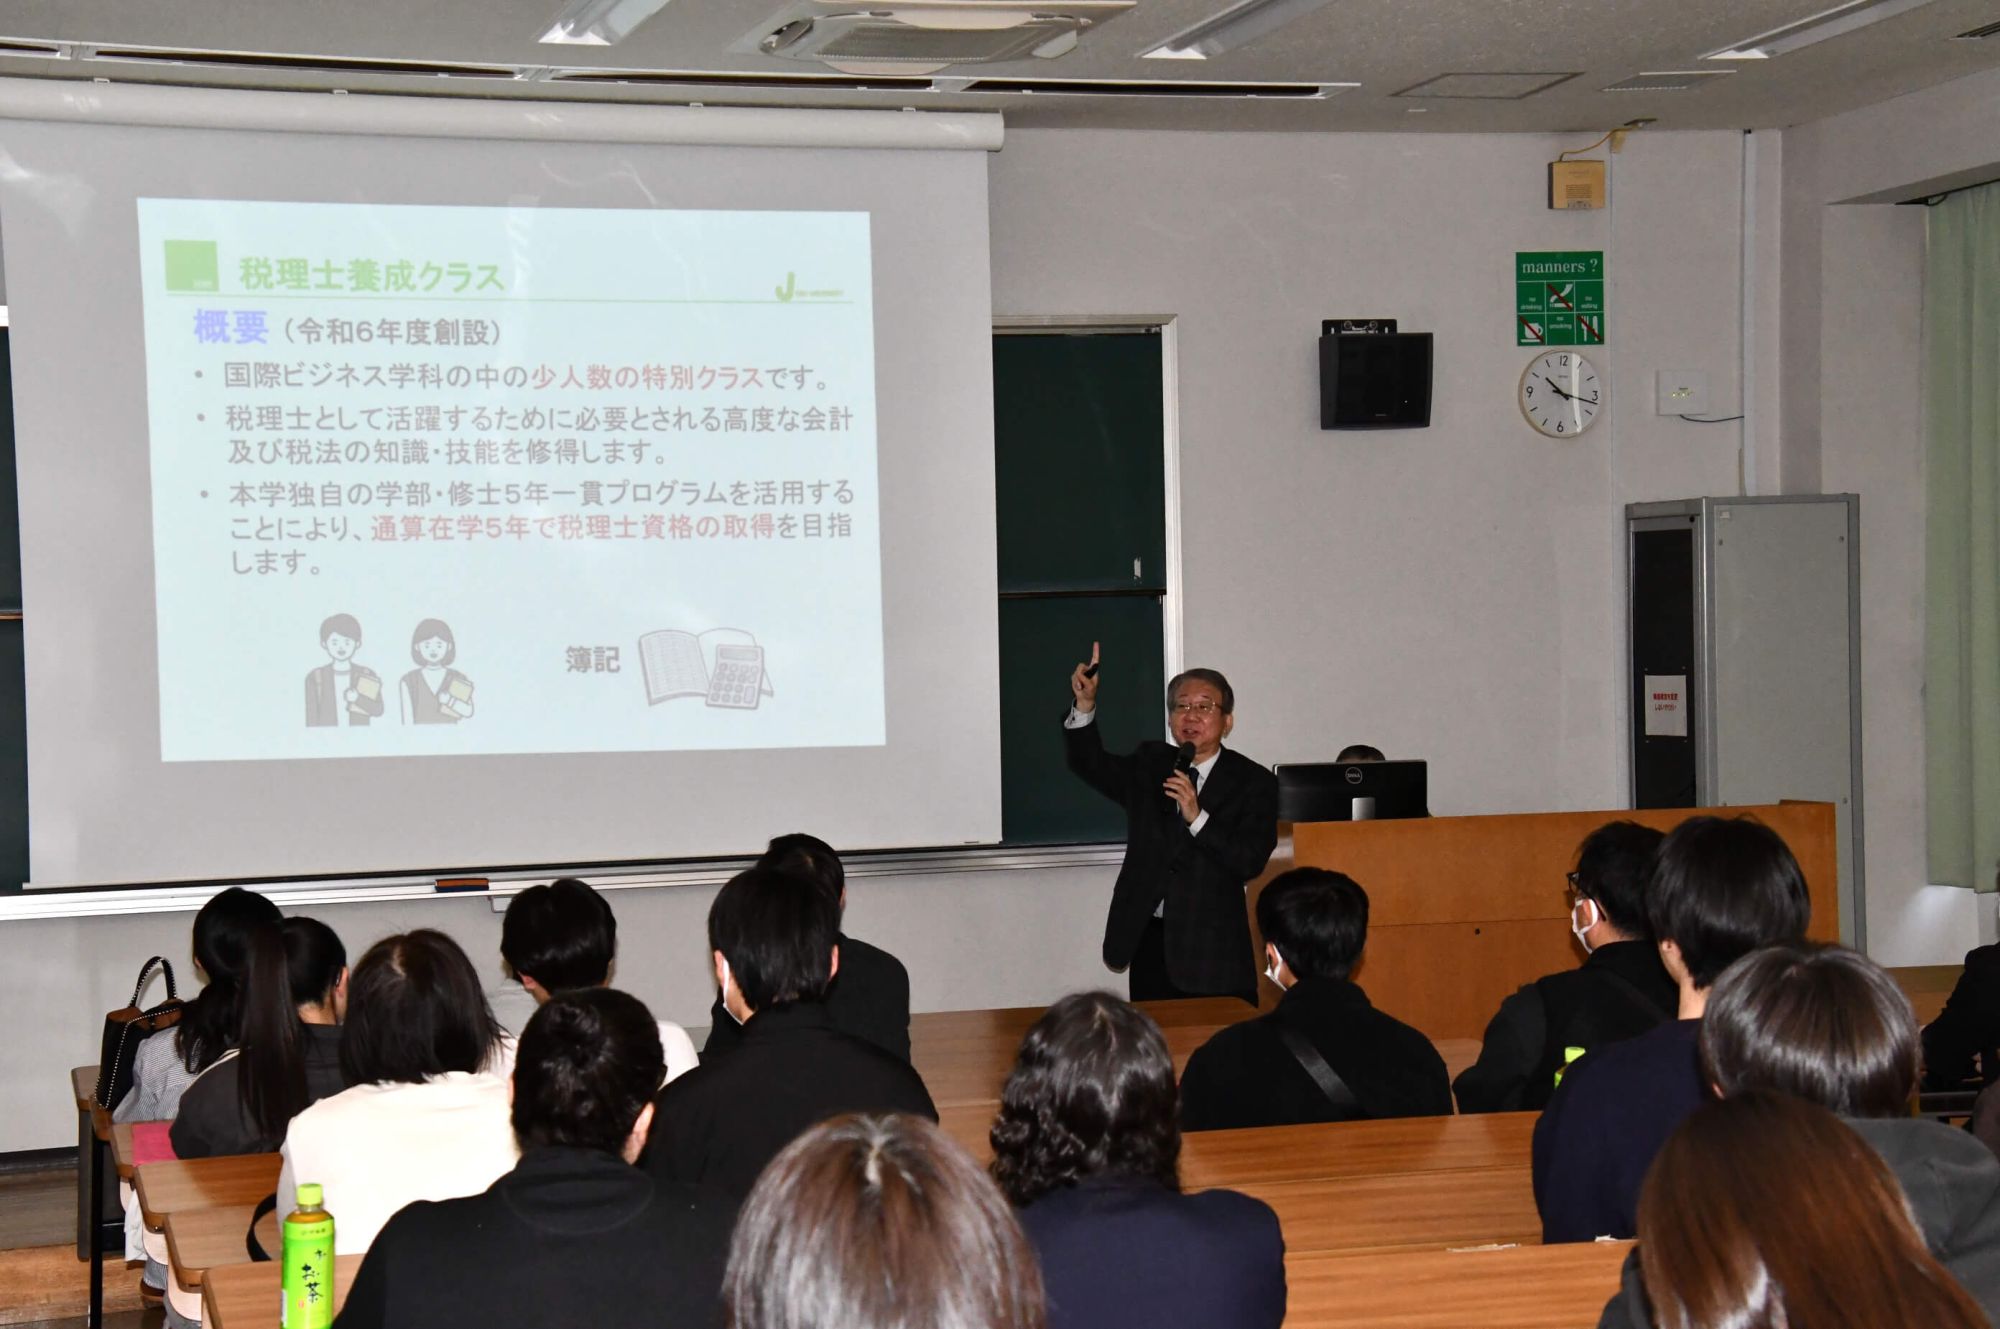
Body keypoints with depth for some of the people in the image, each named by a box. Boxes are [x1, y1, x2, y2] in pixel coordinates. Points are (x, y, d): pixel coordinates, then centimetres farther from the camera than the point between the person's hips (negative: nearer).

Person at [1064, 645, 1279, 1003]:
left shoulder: (1254, 782, -2)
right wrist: (1085, 705, -12)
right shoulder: (1149, 765, 13)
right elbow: (1092, 765, 2)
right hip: (1150, 941, 3)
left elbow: (1251, 862, -11)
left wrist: (1197, 818, -23)